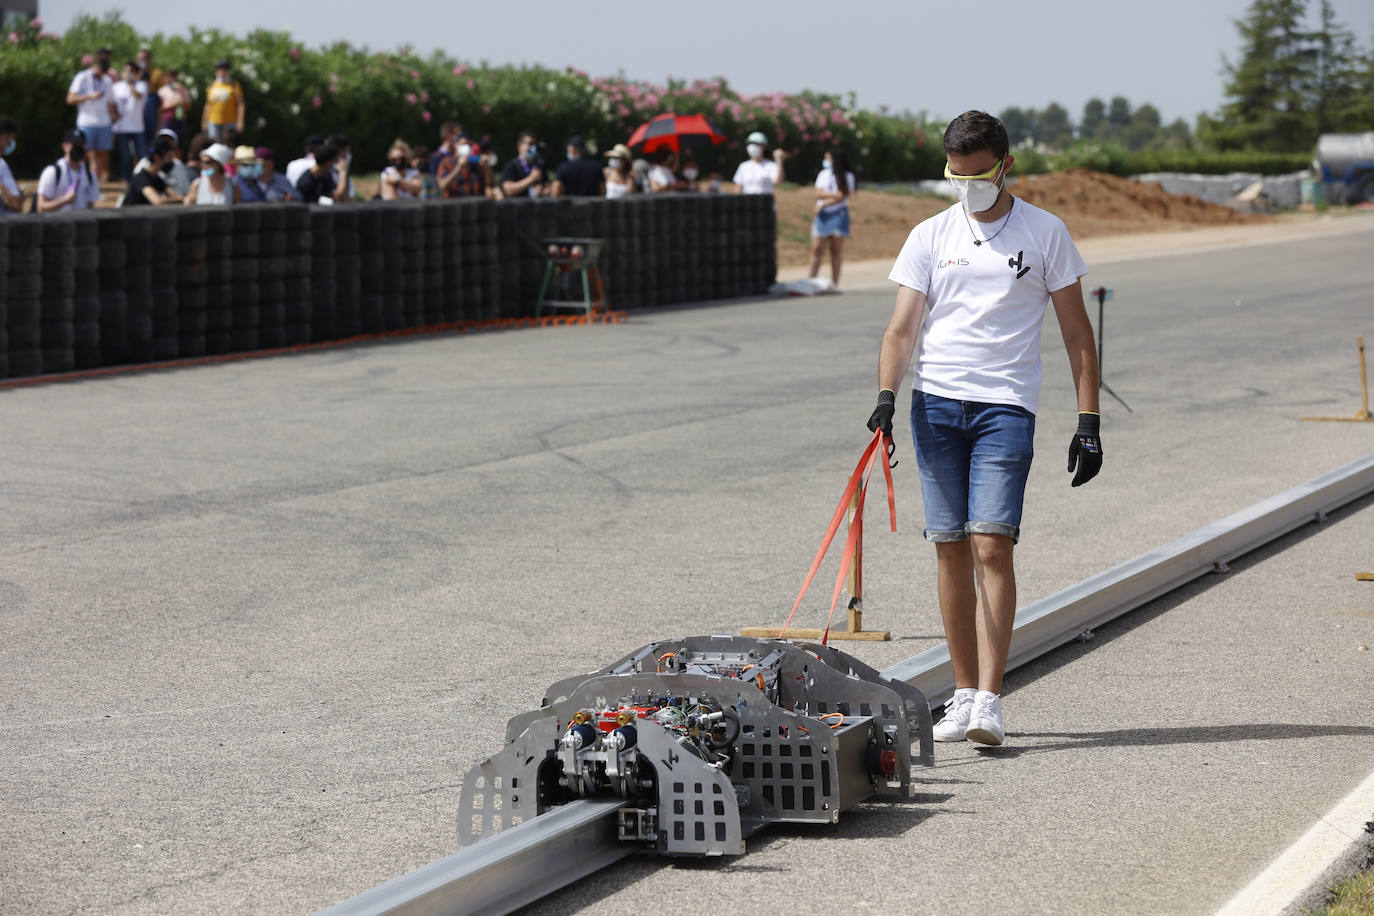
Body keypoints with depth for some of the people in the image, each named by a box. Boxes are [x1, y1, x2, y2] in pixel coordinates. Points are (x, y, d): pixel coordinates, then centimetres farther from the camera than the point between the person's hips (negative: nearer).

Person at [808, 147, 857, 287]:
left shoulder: (847, 176, 2)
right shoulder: (823, 174, 14)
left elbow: (843, 197, -8)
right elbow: (818, 194, 3)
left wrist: (823, 204, -8)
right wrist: (834, 195, -11)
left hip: (838, 214, -3)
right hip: (822, 217, 3)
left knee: (836, 251, -1)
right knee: (816, 249, -5)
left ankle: (835, 284, 2)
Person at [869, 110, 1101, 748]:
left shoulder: (1045, 233, 5)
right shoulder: (930, 236, 9)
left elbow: (1076, 332, 7)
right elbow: (902, 327, 3)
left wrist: (1088, 423, 1)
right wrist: (886, 396, -14)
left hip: (1006, 407, -3)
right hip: (936, 403, 3)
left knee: (991, 545, -13)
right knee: (950, 548, 4)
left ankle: (989, 702, -15)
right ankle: (964, 694, 14)